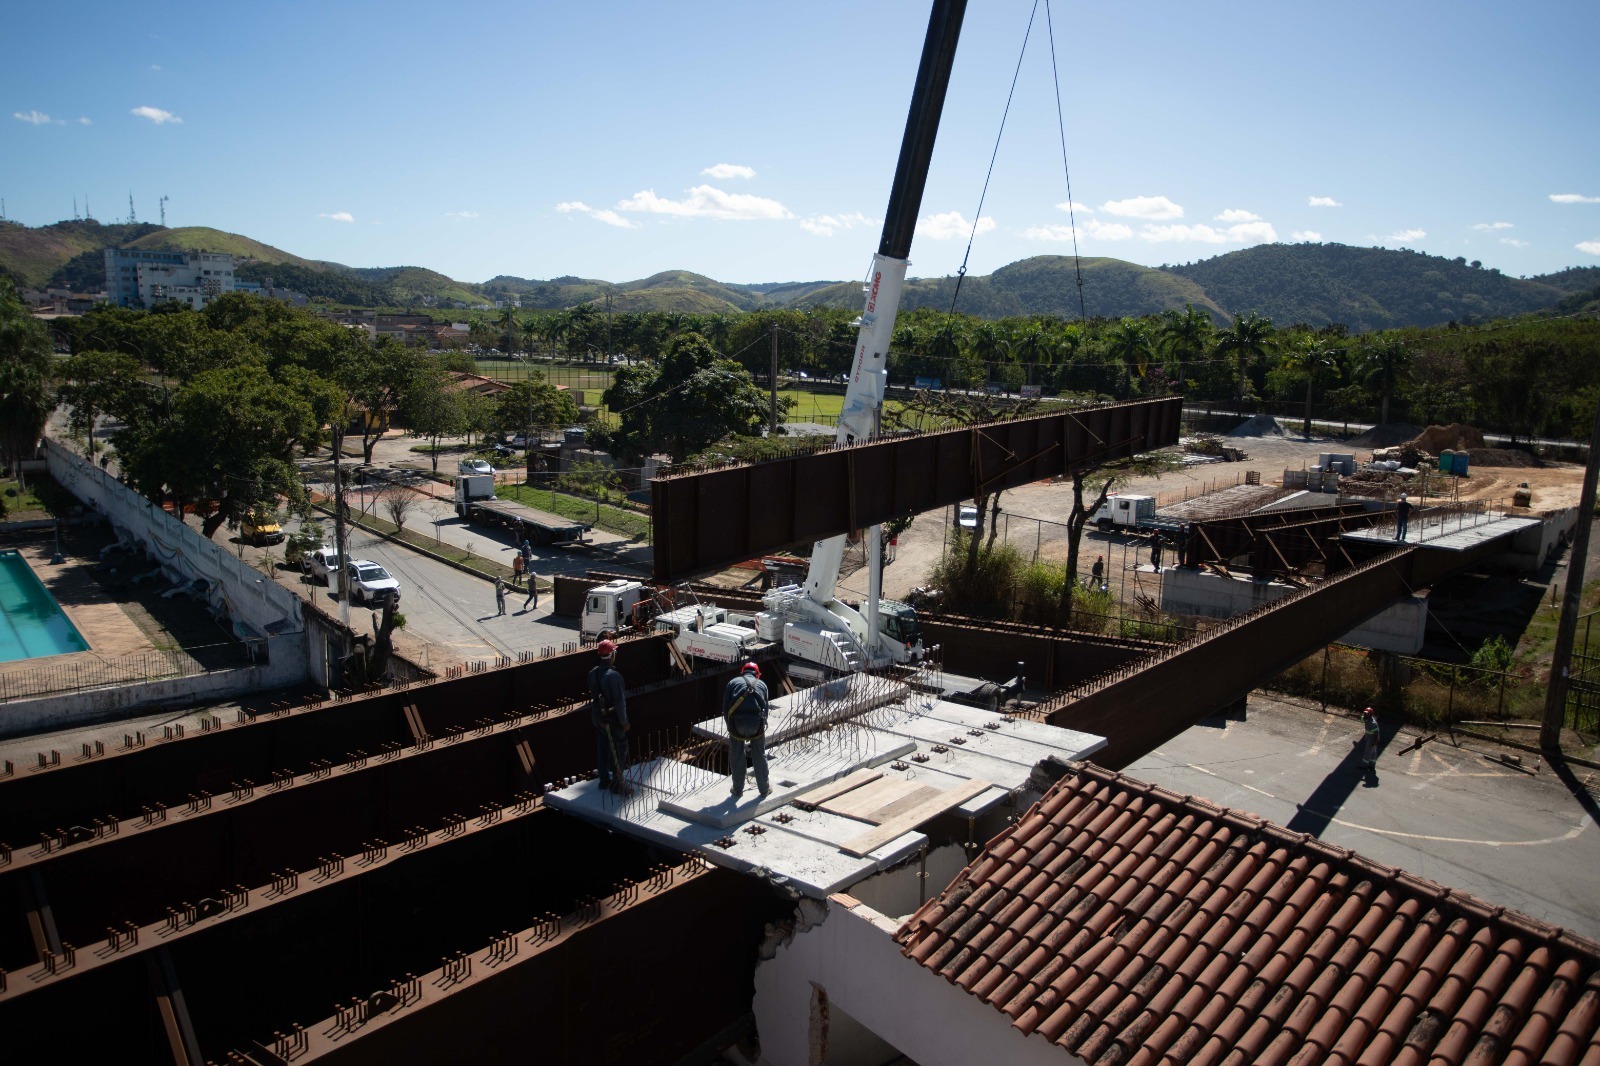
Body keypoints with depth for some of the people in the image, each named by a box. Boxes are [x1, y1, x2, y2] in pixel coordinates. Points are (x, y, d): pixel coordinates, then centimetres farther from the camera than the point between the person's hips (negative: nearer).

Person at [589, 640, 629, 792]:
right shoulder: (613, 676, -26)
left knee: (602, 748, 18)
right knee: (619, 750, 5)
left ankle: (604, 780, 30)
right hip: (612, 717, -8)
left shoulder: (593, 673, -2)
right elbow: (620, 701, -24)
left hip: (597, 716, 8)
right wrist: (624, 721, -15)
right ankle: (616, 784, 9)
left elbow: (592, 693, 8)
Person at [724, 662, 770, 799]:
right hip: (757, 722, 1)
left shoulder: (733, 682, 19)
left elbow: (725, 708, 14)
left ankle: (738, 790, 25)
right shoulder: (762, 684, 22)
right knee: (760, 757, 16)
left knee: (737, 758, 15)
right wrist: (762, 726, 28)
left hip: (736, 722, 0)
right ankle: (764, 788, 27)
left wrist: (730, 726, 22)